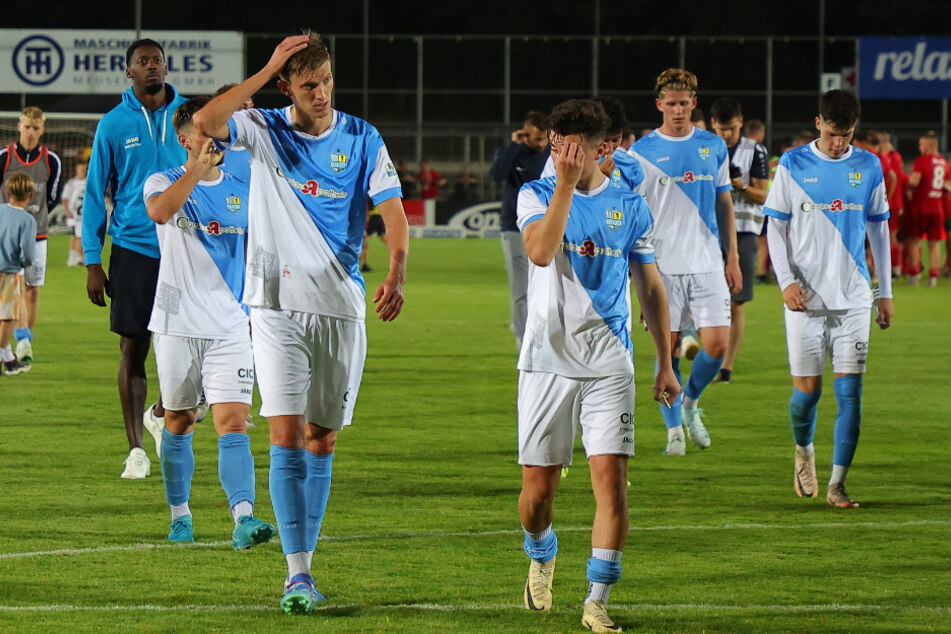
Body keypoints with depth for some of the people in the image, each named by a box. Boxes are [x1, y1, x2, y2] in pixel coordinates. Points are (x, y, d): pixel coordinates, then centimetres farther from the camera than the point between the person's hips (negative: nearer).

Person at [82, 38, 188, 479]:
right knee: (133, 348, 1)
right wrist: (92, 263, -1)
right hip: (133, 248, -1)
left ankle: (161, 413, 23)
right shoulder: (113, 125, 1)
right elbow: (95, 194, 4)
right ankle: (136, 449, 9)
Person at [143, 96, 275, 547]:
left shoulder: (242, 191, 10)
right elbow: (160, 210, -25)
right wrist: (199, 168, -29)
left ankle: (244, 518, -21)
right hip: (178, 324, -1)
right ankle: (180, 517, 23)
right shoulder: (165, 183, -1)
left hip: (231, 327, 1)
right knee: (178, 422, 9)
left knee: (232, 422, -11)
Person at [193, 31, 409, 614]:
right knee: (287, 436, -11)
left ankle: (304, 559, 19)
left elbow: (394, 213, -4)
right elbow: (204, 124, -19)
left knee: (322, 441, 8)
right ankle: (298, 575, -14)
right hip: (277, 304, -2)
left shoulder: (362, 140, 2)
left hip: (342, 308, 2)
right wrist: (266, 70, -19)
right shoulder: (265, 131, 0)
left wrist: (396, 275, -22)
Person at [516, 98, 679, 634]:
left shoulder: (630, 206, 6)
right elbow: (541, 251, -20)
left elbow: (651, 288, 14)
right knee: (538, 488, 2)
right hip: (546, 362, 0)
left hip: (609, 365, 0)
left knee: (611, 475, -13)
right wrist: (565, 184, -22)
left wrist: (665, 364, 12)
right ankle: (542, 555, 35)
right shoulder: (536, 195, 1)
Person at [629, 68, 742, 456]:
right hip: (663, 266, -2)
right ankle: (674, 428, 11)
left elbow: (724, 205, 15)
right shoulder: (642, 153, 0)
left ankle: (691, 400, 21)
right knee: (668, 348, -1)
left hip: (708, 264, 2)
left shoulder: (714, 147, 9)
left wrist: (733, 258, 11)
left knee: (717, 344, -6)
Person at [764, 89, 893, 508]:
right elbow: (775, 227, 4)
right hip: (805, 297, -1)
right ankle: (803, 451, 31)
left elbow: (878, 229, 14)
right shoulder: (793, 165, 1)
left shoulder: (868, 167, 5)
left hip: (853, 297, 1)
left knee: (849, 390, -7)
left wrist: (886, 291, 13)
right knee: (807, 389, 1)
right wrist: (786, 280, -8)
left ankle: (837, 483, -3)